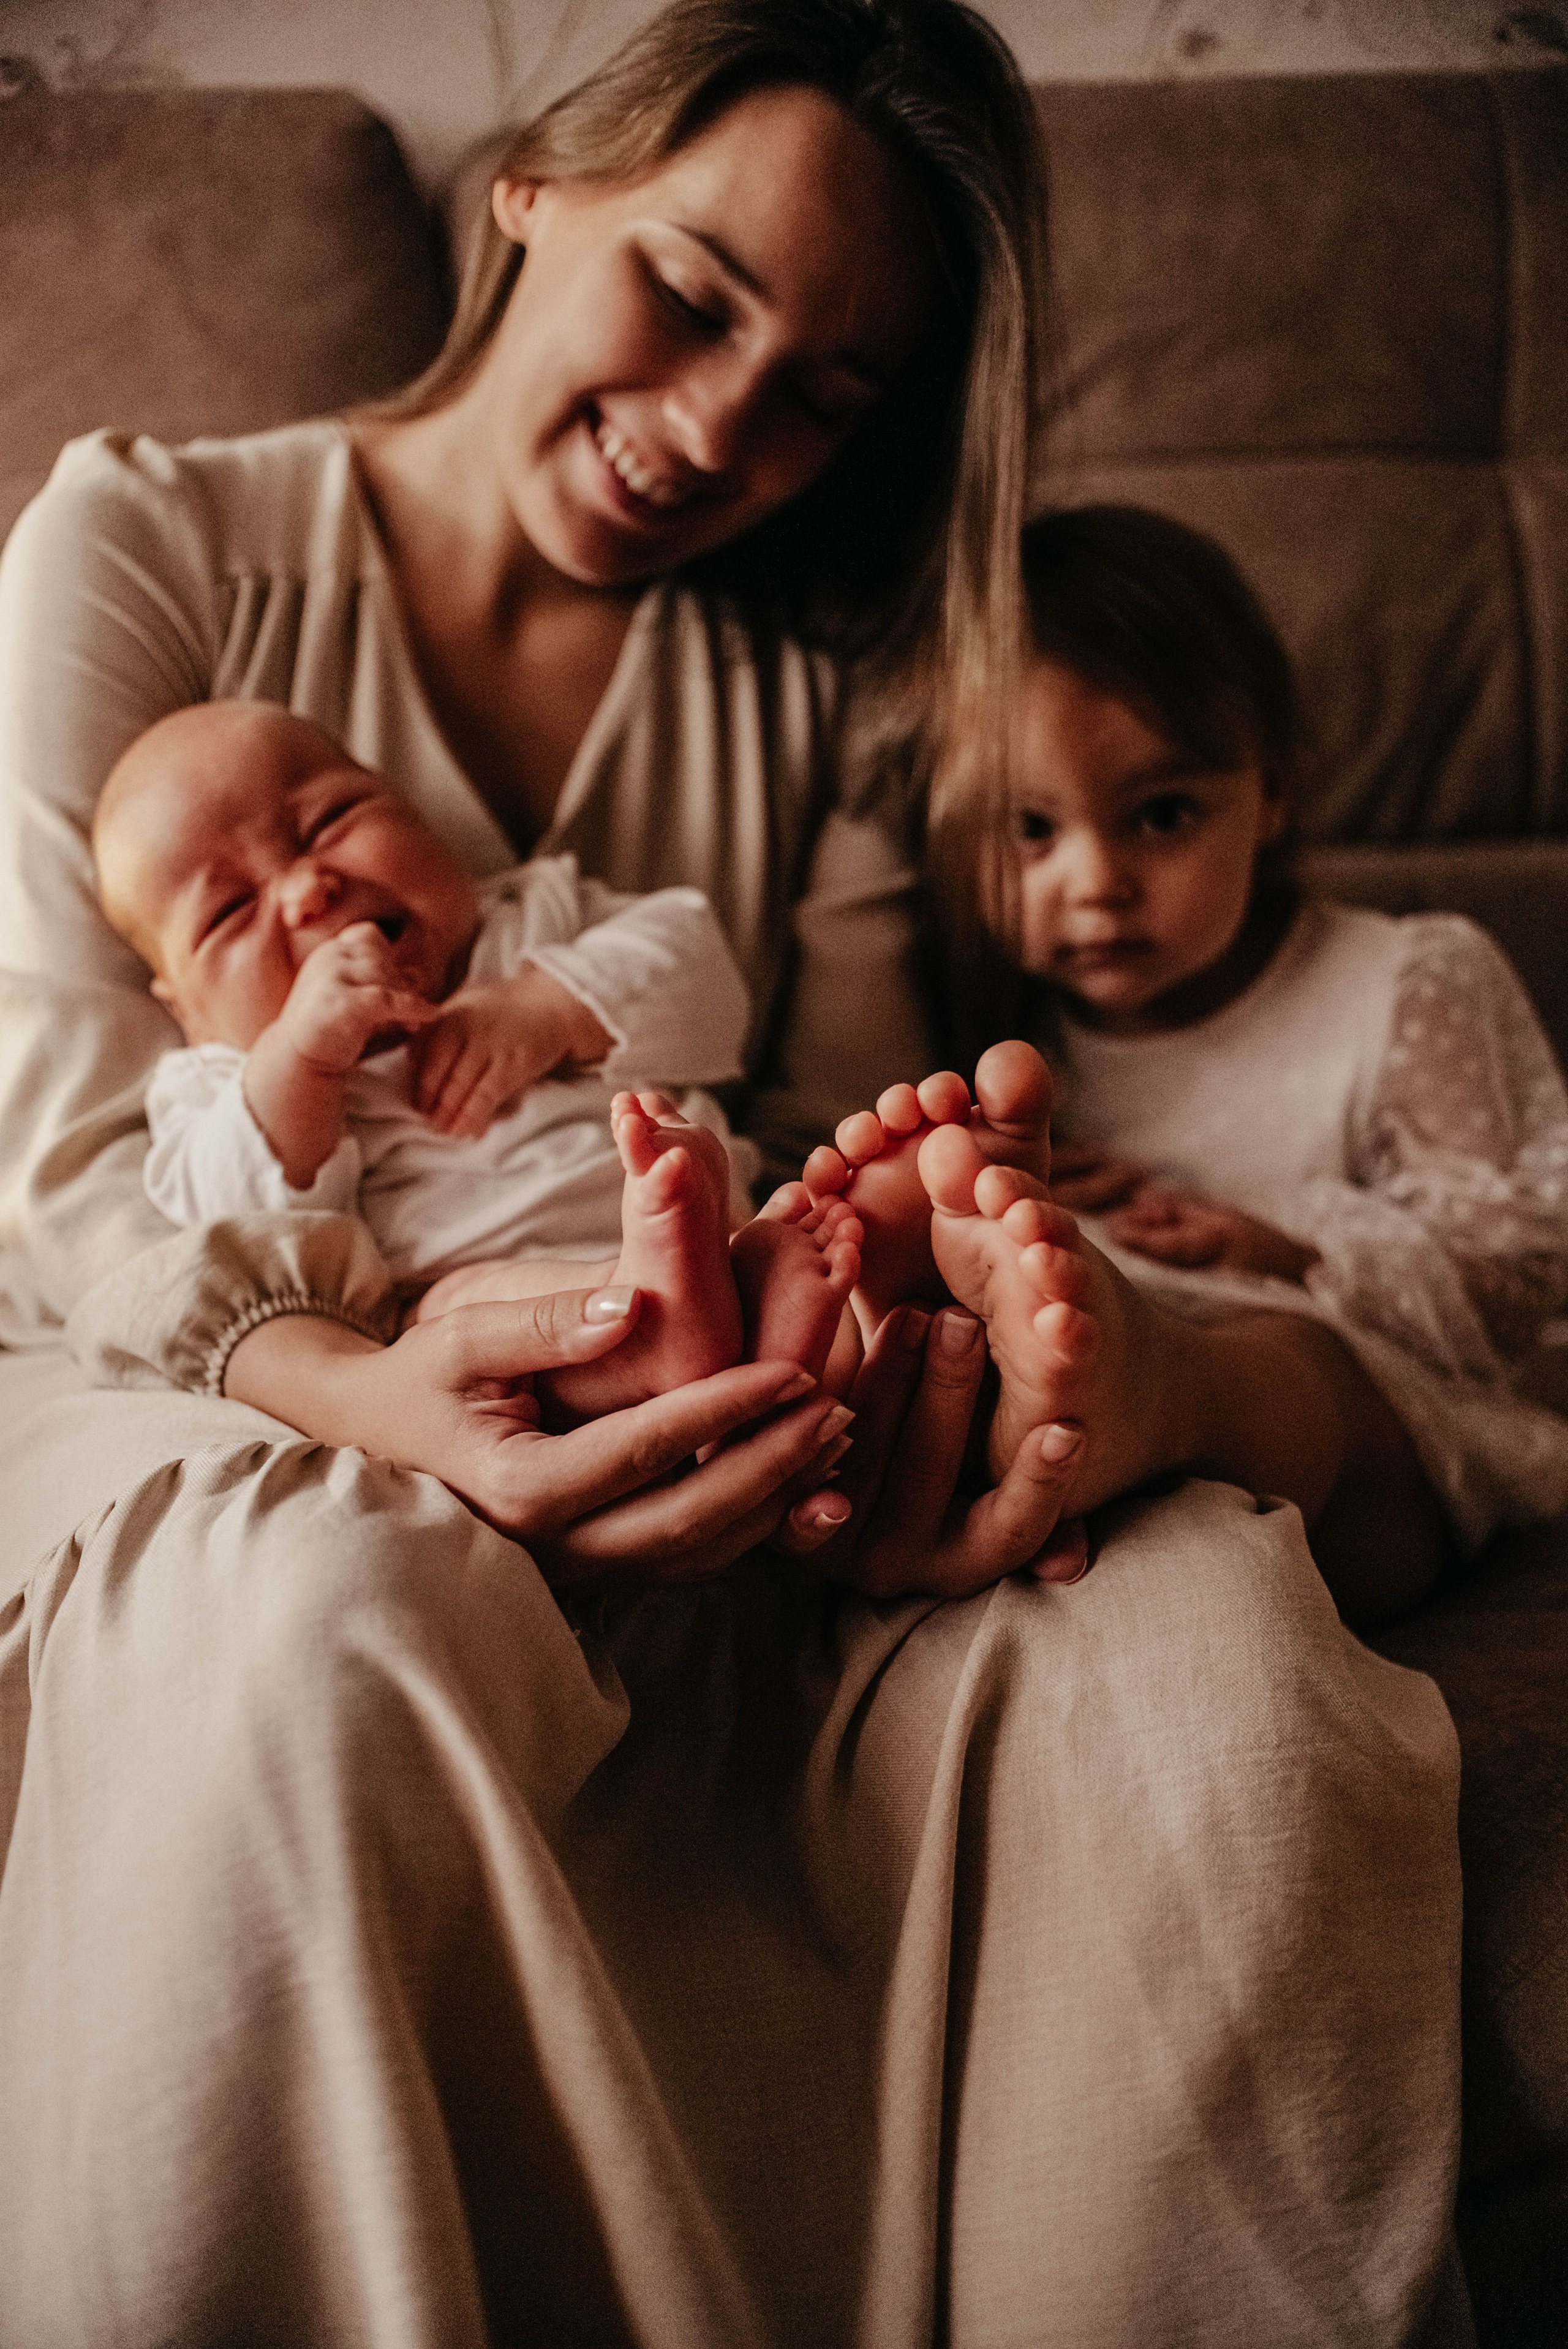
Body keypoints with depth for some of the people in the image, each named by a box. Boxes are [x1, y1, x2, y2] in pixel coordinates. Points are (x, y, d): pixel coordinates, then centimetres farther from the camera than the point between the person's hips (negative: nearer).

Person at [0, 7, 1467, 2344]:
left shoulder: (818, 673, 12)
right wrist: (351, 1387, -29)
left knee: (1211, 1626, -28)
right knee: (344, 1616, -40)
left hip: (694, 1452, 3)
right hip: (204, 1390, -2)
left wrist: (907, 1347, -23)